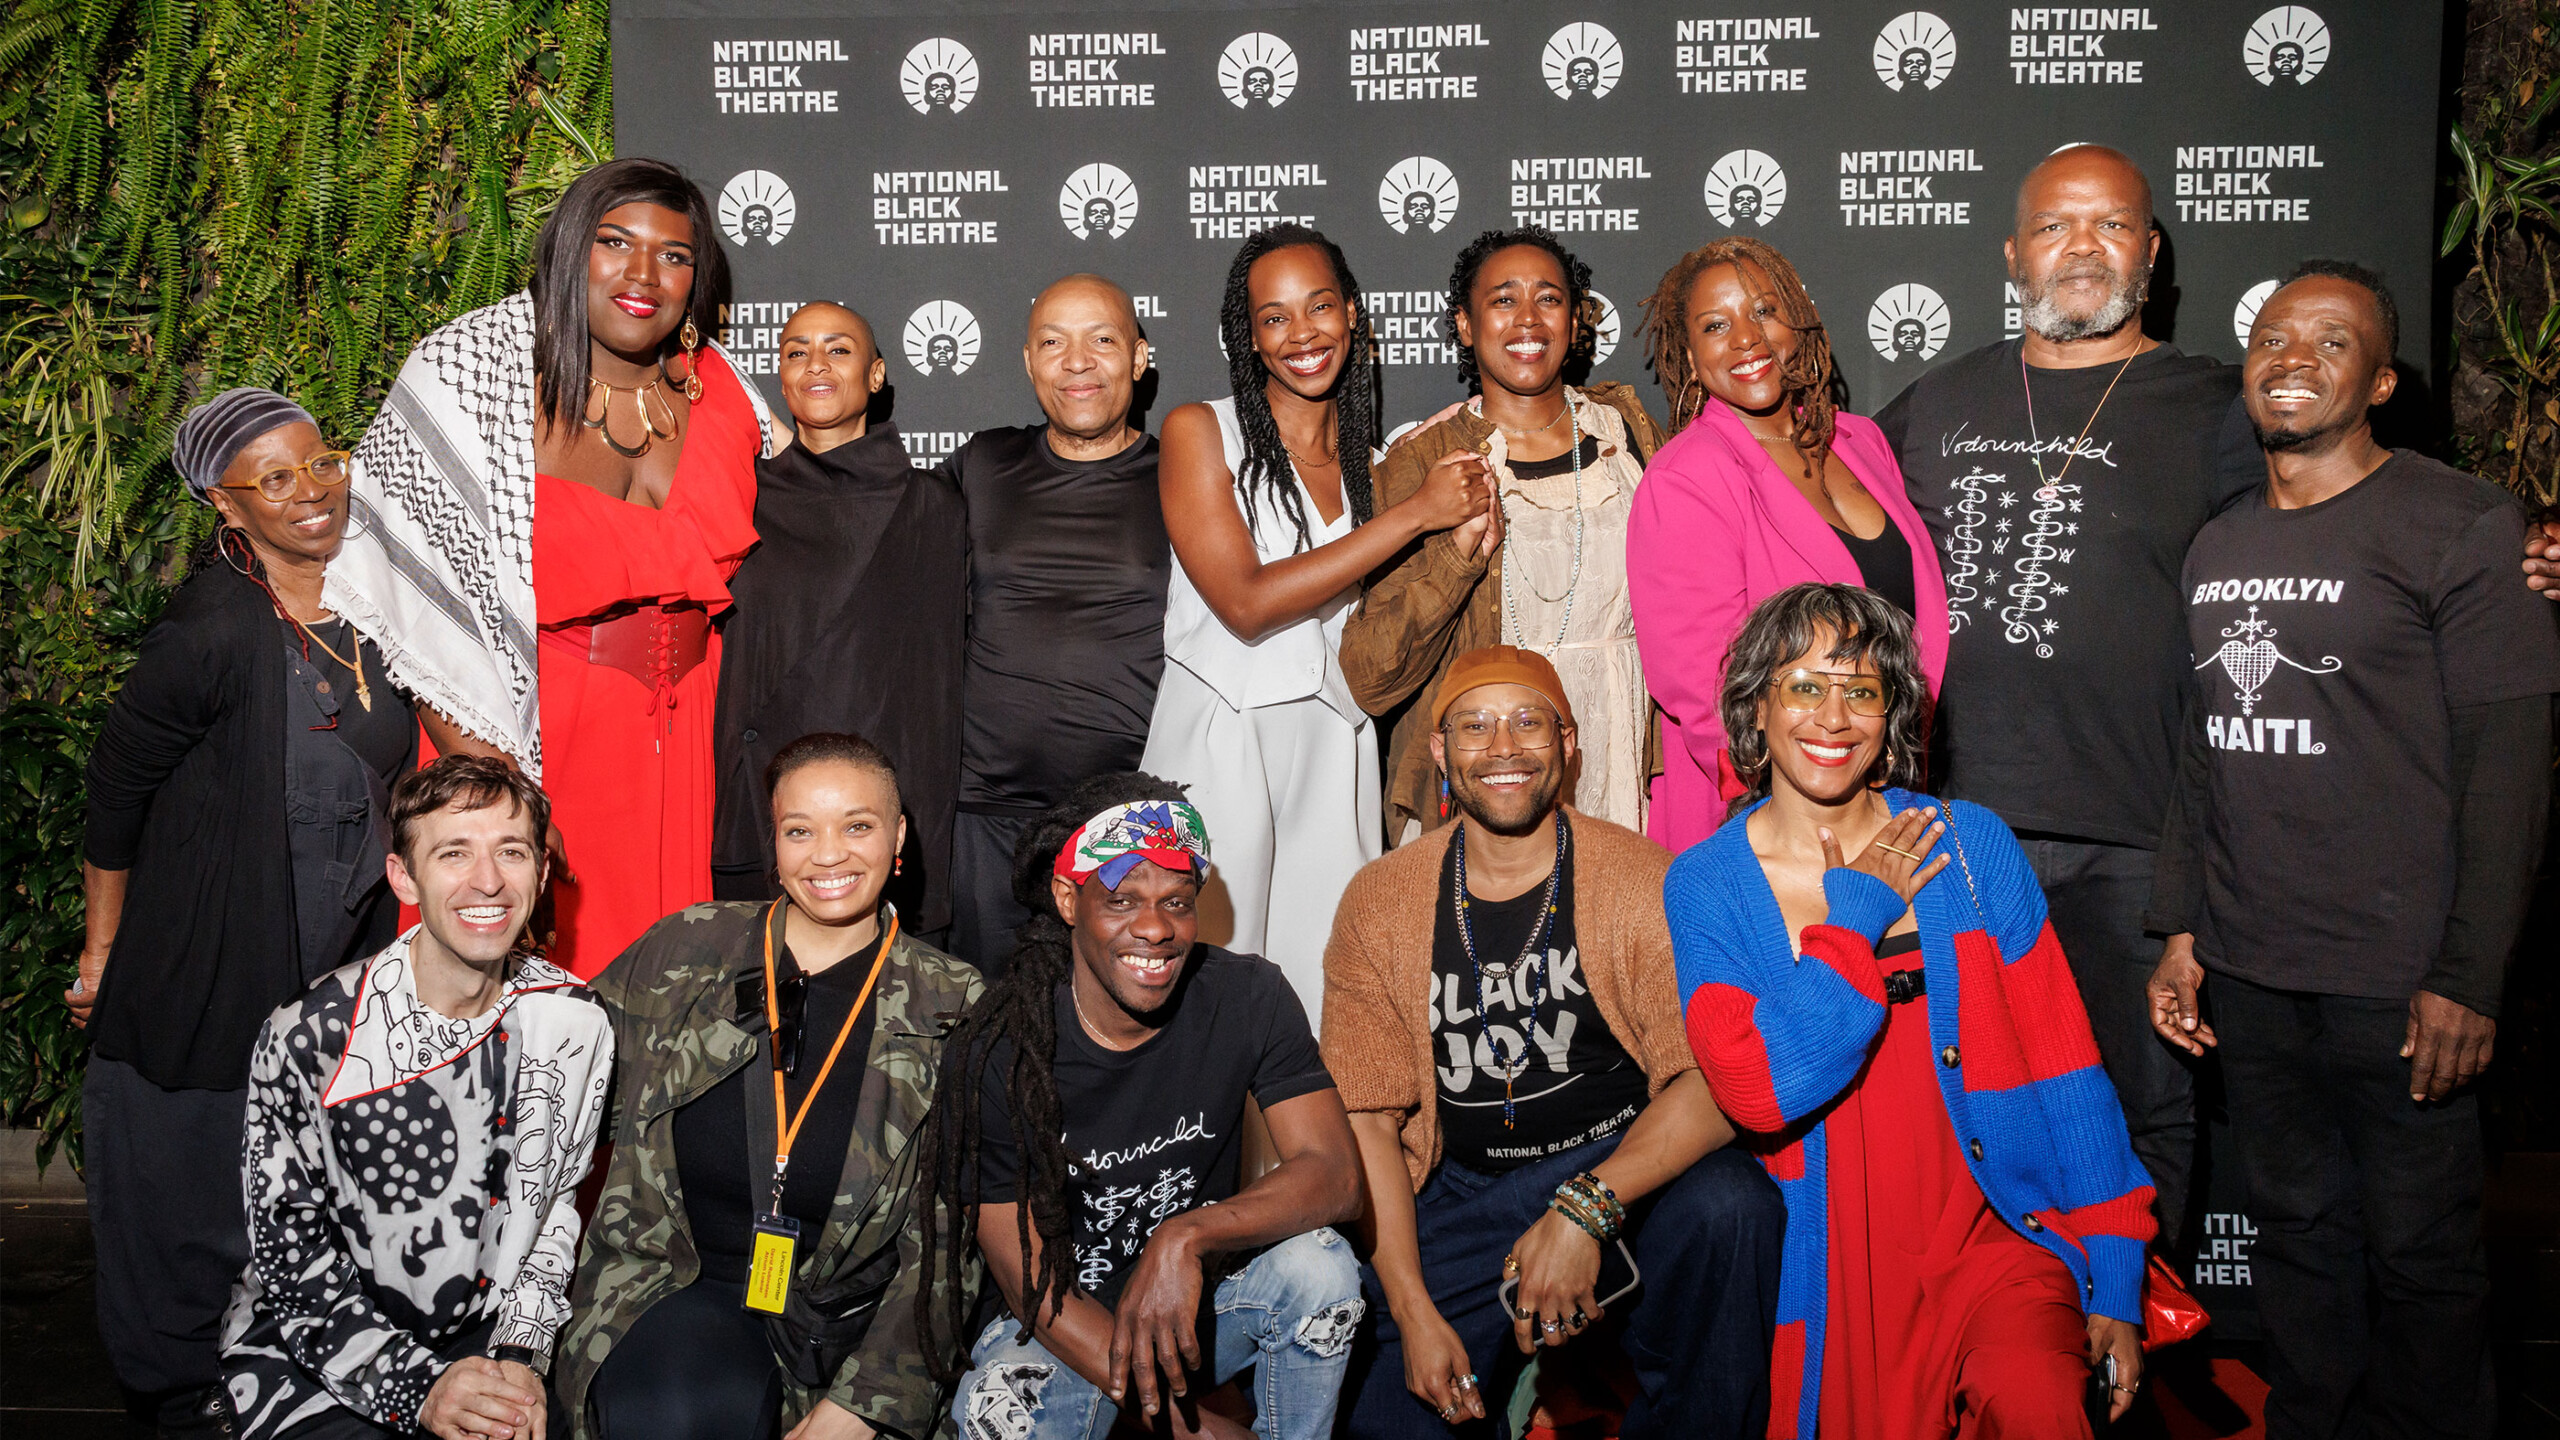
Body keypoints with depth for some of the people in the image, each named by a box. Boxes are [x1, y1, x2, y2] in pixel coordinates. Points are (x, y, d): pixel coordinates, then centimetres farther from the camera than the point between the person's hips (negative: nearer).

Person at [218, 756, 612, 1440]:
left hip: (481, 1338, 3)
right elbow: (289, 1251, -10)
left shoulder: (576, 1023, -4)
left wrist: (520, 1353, -5)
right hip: (305, 1351, -3)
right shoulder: (310, 1037, -15)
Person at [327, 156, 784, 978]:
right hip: (517, 745, -4)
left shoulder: (721, 393, 4)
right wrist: (495, 786, -19)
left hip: (675, 750, 4)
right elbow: (415, 610, -13)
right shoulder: (467, 376, -9)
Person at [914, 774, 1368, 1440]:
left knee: (1318, 1265, -27)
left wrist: (1188, 1236, -39)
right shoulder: (990, 1057, -18)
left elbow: (1334, 1174, -20)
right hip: (1065, 1330, -2)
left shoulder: (1249, 998, -12)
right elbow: (1032, 1284, -16)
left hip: (1206, 1299, 2)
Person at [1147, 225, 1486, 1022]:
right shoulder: (1200, 432, -1)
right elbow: (1245, 603, -14)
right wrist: (1413, 514, -13)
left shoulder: (1368, 459, 12)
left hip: (1335, 746, 4)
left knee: (1328, 977, 3)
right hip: (1220, 741, -4)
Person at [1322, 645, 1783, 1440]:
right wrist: (1413, 1311, -10)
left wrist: (1586, 1209, -29)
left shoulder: (1646, 881, -7)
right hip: (1459, 1193, 1)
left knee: (1728, 1206, -32)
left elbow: (1712, 1078, -15)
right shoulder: (1377, 904, -1)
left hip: (1628, 1165, -1)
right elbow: (1367, 1118, -1)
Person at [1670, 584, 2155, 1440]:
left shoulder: (1969, 846, 2)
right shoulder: (1703, 886, -1)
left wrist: (2114, 1280, -3)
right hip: (1828, 1271, 1)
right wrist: (1858, 912, -10)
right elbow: (1757, 1090, -16)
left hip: (1995, 1239, -1)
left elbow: (2064, 1067, 2)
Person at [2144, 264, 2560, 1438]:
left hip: (2397, 982, -5)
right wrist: (2181, 929, 10)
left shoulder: (2459, 524, -5)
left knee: (2419, 1251, 7)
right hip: (2246, 974, 5)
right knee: (2295, 1228, 15)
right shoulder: (2217, 546, 11)